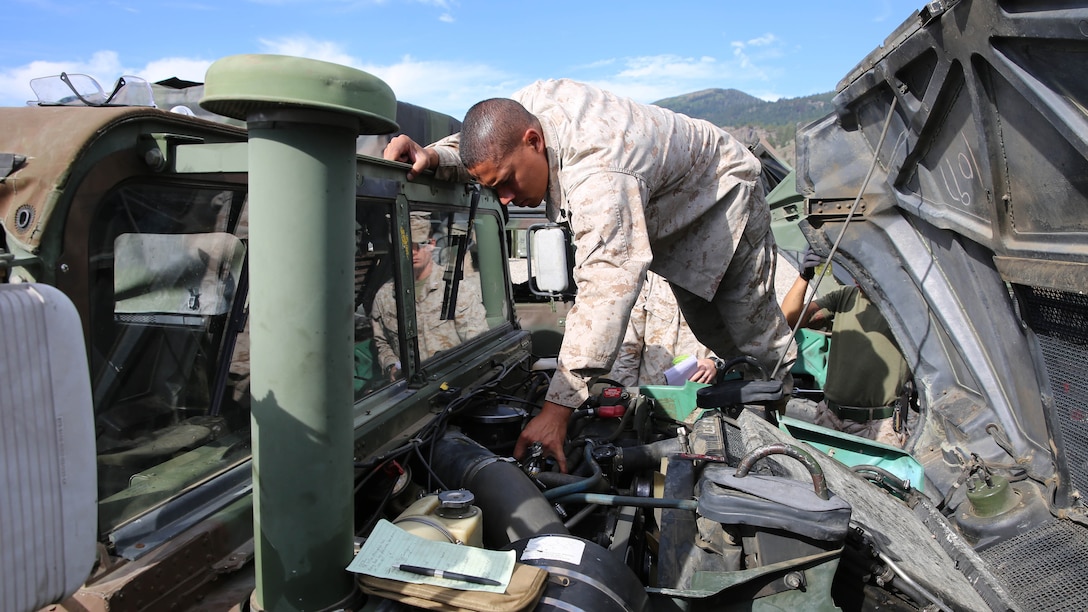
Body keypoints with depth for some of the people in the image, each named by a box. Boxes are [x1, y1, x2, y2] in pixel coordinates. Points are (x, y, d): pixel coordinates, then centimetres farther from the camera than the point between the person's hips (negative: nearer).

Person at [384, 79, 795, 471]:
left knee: (751, 334, -3)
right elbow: (474, 153, -6)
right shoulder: (532, 104, -23)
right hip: (670, 218, 8)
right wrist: (432, 156, -33)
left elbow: (606, 289, -55)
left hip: (723, 193, -8)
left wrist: (556, 408, -57)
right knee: (710, 329, 15)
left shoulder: (601, 176, -49)